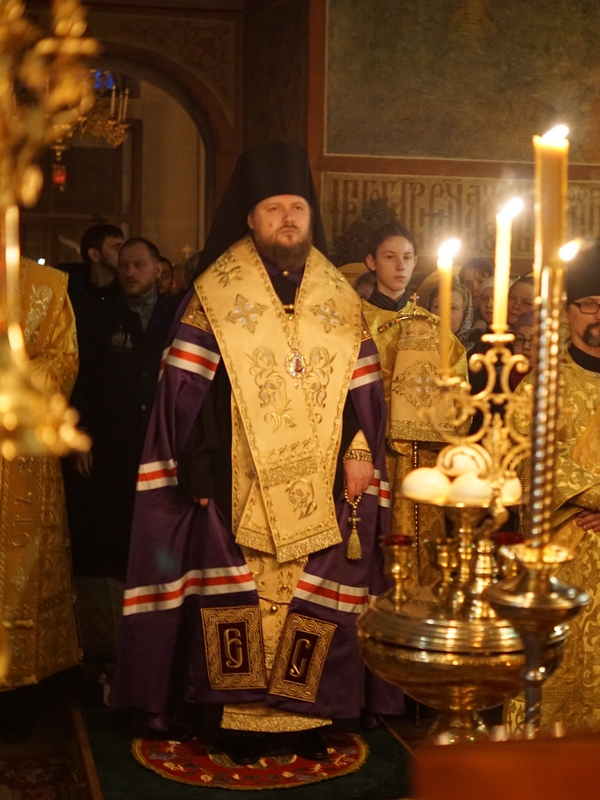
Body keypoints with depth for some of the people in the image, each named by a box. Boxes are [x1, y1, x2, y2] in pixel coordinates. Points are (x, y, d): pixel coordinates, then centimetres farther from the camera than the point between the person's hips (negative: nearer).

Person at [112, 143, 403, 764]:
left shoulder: (339, 297, 10)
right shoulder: (215, 294, 0)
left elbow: (362, 385, 10)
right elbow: (185, 388, -3)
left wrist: (360, 451, -2)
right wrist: (200, 468, -10)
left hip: (319, 486, 3)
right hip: (240, 482, -3)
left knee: (316, 594, 4)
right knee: (239, 599, -1)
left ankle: (306, 715, 15)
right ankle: (236, 715, 10)